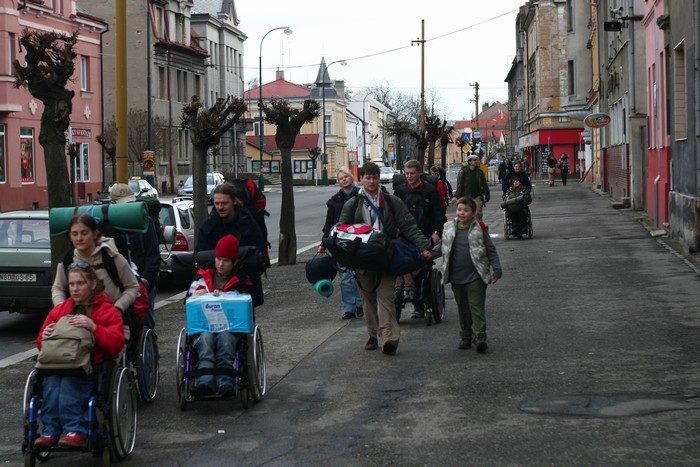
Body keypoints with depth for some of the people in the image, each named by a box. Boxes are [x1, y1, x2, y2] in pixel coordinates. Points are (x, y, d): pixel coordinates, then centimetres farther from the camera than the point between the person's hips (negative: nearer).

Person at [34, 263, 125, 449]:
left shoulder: (108, 311, 9)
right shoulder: (58, 310, 21)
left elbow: (116, 344, -6)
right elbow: (41, 345, 23)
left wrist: (93, 327, -19)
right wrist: (45, 337, -2)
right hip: (59, 364, 3)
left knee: (69, 381, -37)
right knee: (50, 382, -34)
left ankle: (75, 431, -44)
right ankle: (50, 432, -41)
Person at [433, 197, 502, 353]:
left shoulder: (479, 228, -2)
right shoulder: (449, 228, 5)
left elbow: (491, 250, 1)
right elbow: (443, 248, 14)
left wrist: (496, 270, -5)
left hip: (476, 276, -4)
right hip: (456, 277, 4)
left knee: (477, 306, -7)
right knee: (462, 309, 12)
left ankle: (480, 337, -10)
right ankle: (465, 337, 21)